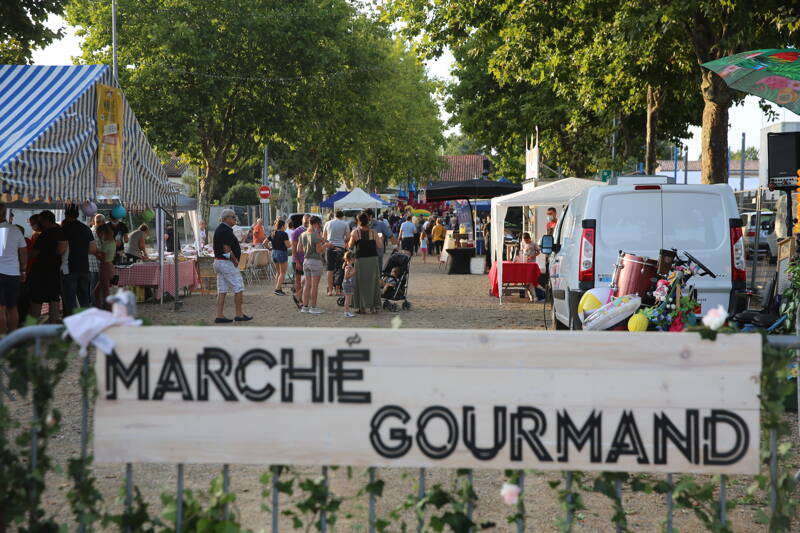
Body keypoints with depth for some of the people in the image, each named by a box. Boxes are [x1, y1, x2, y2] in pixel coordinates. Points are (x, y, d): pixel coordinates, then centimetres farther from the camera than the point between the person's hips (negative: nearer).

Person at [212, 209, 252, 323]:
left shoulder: (219, 229, 15)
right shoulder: (226, 231, -17)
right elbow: (227, 249, -22)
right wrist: (235, 261, -11)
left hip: (218, 261, 10)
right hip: (227, 263, -10)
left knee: (222, 290, 8)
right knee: (238, 288, -2)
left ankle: (219, 316, 6)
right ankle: (239, 314, 2)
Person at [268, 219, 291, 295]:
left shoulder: (272, 234, 6)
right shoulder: (284, 234, -14)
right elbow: (287, 245, -18)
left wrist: (270, 247, 18)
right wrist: (292, 242, 1)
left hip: (274, 253, 7)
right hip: (282, 253, -7)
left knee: (278, 272, 18)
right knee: (282, 273, 2)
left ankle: (278, 288, 17)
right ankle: (278, 289, -6)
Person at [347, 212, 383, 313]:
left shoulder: (355, 233, -6)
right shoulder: (373, 233, -3)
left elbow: (350, 246, 2)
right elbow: (380, 246, -3)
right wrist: (380, 238, 15)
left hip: (360, 260, -1)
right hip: (373, 259, 1)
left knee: (361, 283, 8)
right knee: (373, 282, 13)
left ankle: (362, 307, 6)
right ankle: (374, 306, 15)